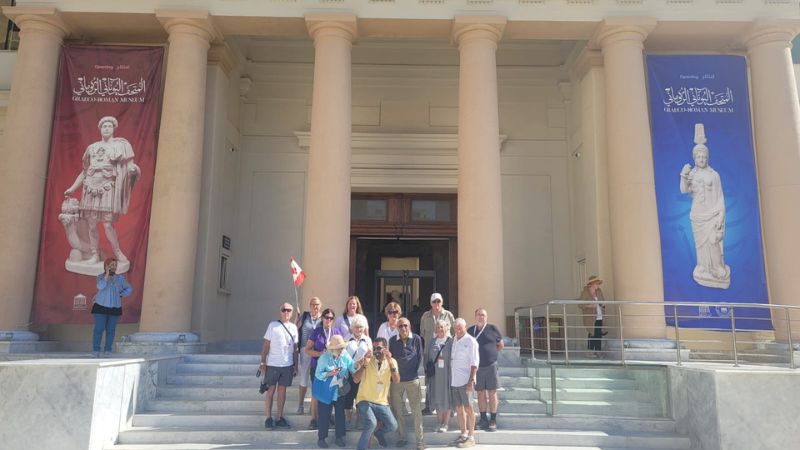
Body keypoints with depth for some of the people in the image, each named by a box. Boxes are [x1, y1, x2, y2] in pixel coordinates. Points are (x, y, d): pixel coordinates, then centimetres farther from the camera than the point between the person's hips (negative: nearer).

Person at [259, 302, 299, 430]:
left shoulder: (294, 327, 7)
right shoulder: (273, 325, -3)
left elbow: (295, 348, 11)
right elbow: (266, 345, -3)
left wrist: (296, 365, 8)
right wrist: (263, 363, -8)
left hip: (288, 365, 3)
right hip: (272, 364, -3)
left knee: (282, 391, 9)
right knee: (270, 391, 4)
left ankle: (279, 418, 17)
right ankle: (268, 418, 12)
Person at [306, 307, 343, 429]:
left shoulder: (337, 332, 8)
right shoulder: (316, 332, 1)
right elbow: (307, 350, 0)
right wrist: (320, 353, -15)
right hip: (317, 366, -2)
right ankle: (314, 419, 8)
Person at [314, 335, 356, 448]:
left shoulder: (345, 356, -10)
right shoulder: (324, 358, -19)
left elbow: (353, 369, -15)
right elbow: (318, 374, -16)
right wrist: (330, 373, -30)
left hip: (340, 390, 4)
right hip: (326, 391, -4)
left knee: (340, 413, 11)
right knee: (324, 415, 3)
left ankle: (339, 437, 26)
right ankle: (321, 438, 19)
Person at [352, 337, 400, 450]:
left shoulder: (392, 362, 1)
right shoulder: (365, 360, -6)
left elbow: (396, 381, -14)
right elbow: (356, 380, -18)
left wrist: (390, 363, -26)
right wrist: (364, 364, -31)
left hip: (382, 402, 3)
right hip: (364, 400, -3)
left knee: (392, 426, -13)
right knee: (371, 423, -28)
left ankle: (379, 433, 22)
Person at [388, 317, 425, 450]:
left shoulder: (416, 339, -3)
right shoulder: (392, 341, 0)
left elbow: (420, 357, 3)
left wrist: (415, 372, 1)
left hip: (412, 380, -2)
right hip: (396, 380, 2)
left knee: (416, 410, 0)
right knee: (397, 410, 9)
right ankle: (401, 437, 23)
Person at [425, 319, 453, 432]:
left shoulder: (451, 341, -4)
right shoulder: (431, 342, 8)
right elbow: (427, 358, 9)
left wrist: (453, 374, -9)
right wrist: (427, 374, 4)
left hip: (447, 375, -3)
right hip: (435, 375, 3)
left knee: (447, 399, 4)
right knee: (437, 399, 8)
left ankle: (445, 424, 15)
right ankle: (440, 422, 21)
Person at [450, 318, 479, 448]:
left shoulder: (470, 341, -8)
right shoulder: (453, 340, 10)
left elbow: (474, 363, -11)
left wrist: (471, 381, -17)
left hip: (465, 380, -6)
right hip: (454, 380, 6)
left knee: (468, 408, 0)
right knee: (459, 408, 13)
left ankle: (471, 437, 7)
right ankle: (463, 434, 24)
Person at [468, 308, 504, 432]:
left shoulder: (492, 329, -1)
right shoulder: (470, 330, 5)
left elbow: (501, 345, 9)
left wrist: (491, 354, 5)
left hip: (491, 366, -2)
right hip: (477, 367, 2)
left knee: (492, 393, 1)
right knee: (480, 393, 8)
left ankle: (493, 421, 7)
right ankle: (483, 420, 18)